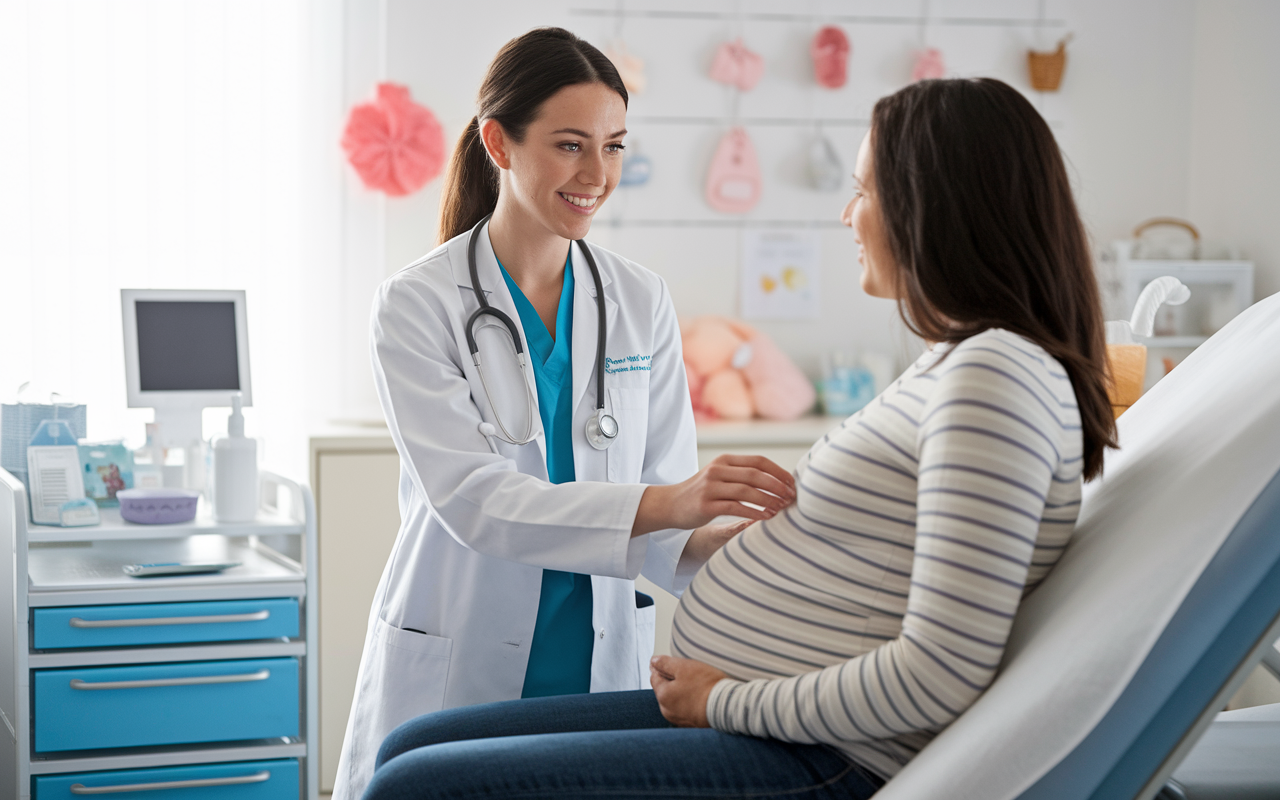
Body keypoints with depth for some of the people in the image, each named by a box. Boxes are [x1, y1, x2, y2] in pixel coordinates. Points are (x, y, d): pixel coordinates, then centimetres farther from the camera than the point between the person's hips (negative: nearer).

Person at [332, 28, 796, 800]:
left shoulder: (642, 302, 4)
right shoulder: (419, 304, -8)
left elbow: (661, 485, 1)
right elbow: (469, 497, -20)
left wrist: (710, 540, -24)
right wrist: (663, 503, -33)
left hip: (602, 662, 3)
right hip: (455, 670, -3)